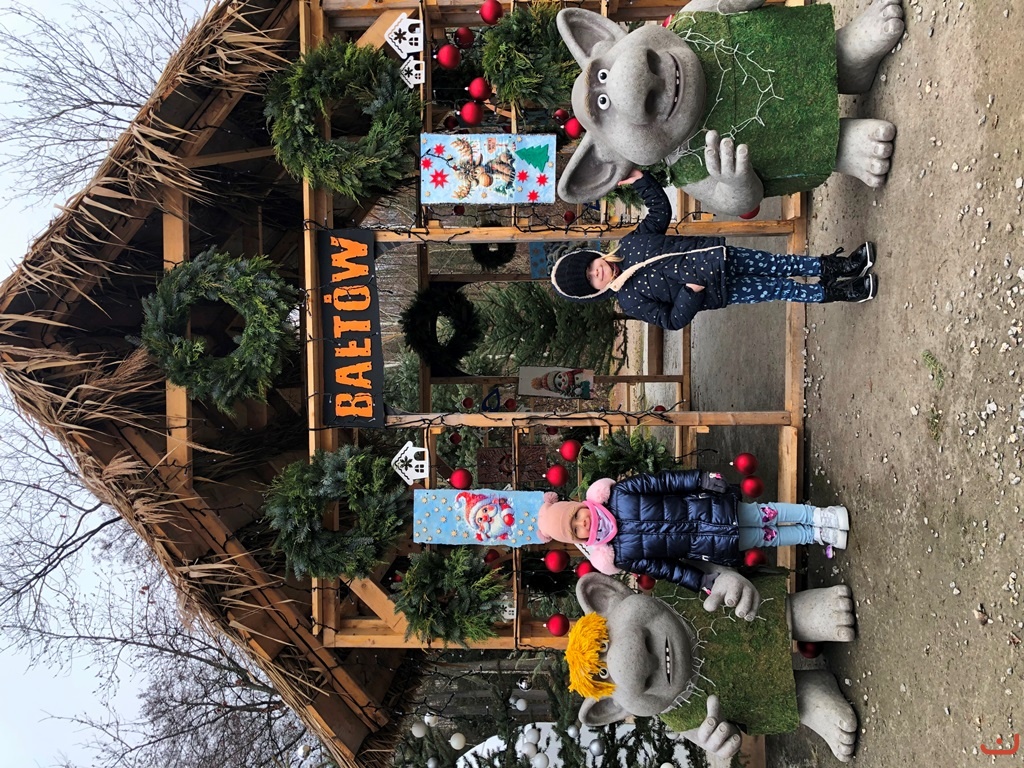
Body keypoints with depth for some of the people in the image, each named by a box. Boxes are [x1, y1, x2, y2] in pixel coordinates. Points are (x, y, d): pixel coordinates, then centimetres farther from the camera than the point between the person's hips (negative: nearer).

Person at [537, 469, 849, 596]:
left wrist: (702, 479, -17)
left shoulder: (614, 495, -15)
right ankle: (817, 534, 25)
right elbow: (660, 567, -8)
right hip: (700, 543, -1)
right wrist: (701, 581, -9)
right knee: (766, 537, 6)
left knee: (765, 513, 1)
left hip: (701, 508, 1)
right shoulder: (613, 557, -14)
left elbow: (661, 481, -11)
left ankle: (821, 516, 20)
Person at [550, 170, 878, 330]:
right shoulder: (630, 301, -13)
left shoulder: (628, 243, -1)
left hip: (717, 256, 4)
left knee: (777, 265, -2)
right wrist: (690, 293, -28)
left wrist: (641, 180, -9)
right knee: (779, 289, -8)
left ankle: (831, 266, 13)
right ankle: (831, 293, 8)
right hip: (715, 290, -4)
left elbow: (660, 209, 5)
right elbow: (672, 320, -12)